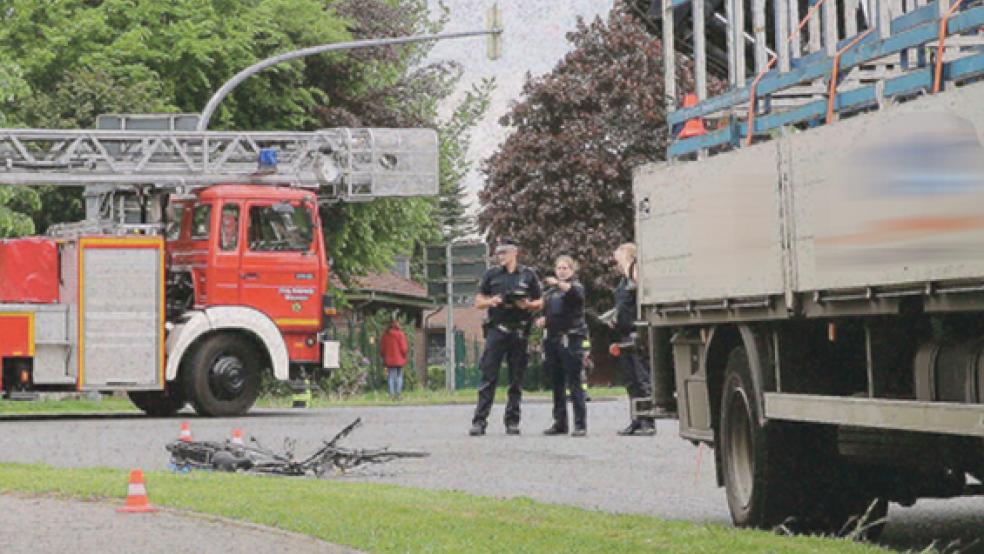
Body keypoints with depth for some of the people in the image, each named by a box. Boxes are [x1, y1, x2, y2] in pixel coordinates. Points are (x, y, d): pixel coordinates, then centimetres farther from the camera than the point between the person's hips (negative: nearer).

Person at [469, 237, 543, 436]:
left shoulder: (528, 275, 8)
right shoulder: (491, 275, 10)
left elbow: (540, 303, 12)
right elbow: (478, 302, 12)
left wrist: (528, 305, -9)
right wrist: (491, 301, -8)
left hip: (519, 332, 0)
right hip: (496, 330, 0)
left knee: (516, 380, 4)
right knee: (488, 377, -7)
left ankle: (512, 422, 10)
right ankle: (479, 421, -8)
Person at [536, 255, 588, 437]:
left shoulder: (575, 286, 1)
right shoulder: (550, 291, 20)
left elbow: (576, 293, -23)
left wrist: (558, 283, -37)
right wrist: (542, 320, 10)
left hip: (570, 339, -7)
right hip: (552, 339, 7)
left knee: (574, 383, -9)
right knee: (557, 384, 8)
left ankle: (580, 424, -10)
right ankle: (560, 423, 14)